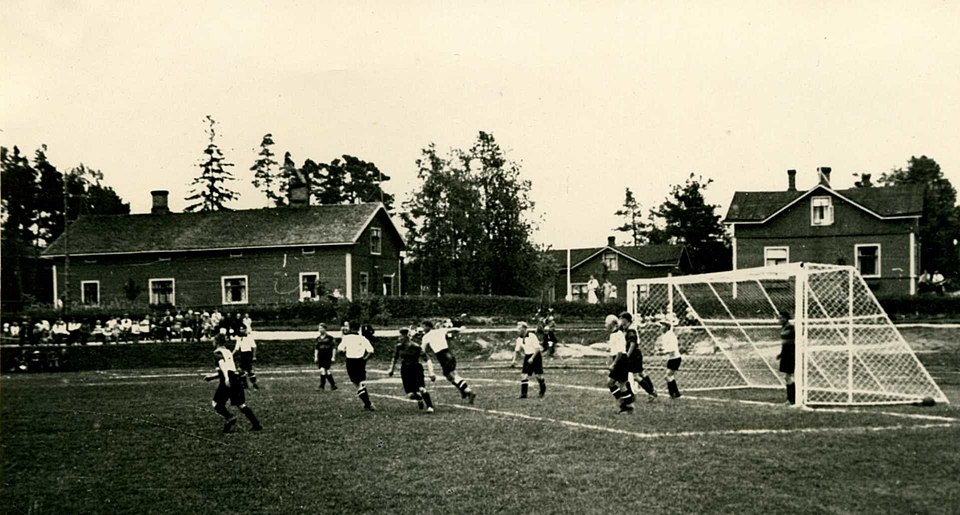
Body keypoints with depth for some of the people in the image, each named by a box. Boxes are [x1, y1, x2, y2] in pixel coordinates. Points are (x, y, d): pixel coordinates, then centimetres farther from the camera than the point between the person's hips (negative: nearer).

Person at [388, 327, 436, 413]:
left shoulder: (416, 347, -14)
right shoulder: (399, 347, -2)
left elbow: (427, 360, -15)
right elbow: (395, 358, 18)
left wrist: (431, 373, -24)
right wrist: (391, 369, 11)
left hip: (416, 368, -3)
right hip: (405, 370, 3)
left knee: (421, 389, -24)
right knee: (411, 394, -6)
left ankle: (430, 406, -10)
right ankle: (419, 399, 27)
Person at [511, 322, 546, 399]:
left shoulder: (532, 336, -16)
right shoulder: (519, 339, 4)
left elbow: (537, 348, -16)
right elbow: (516, 350, 11)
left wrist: (532, 358, -21)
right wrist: (514, 360, -2)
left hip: (535, 356, -6)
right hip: (527, 357, 6)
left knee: (538, 375, 0)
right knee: (524, 375, -6)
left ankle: (543, 390, 26)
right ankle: (523, 394, -4)